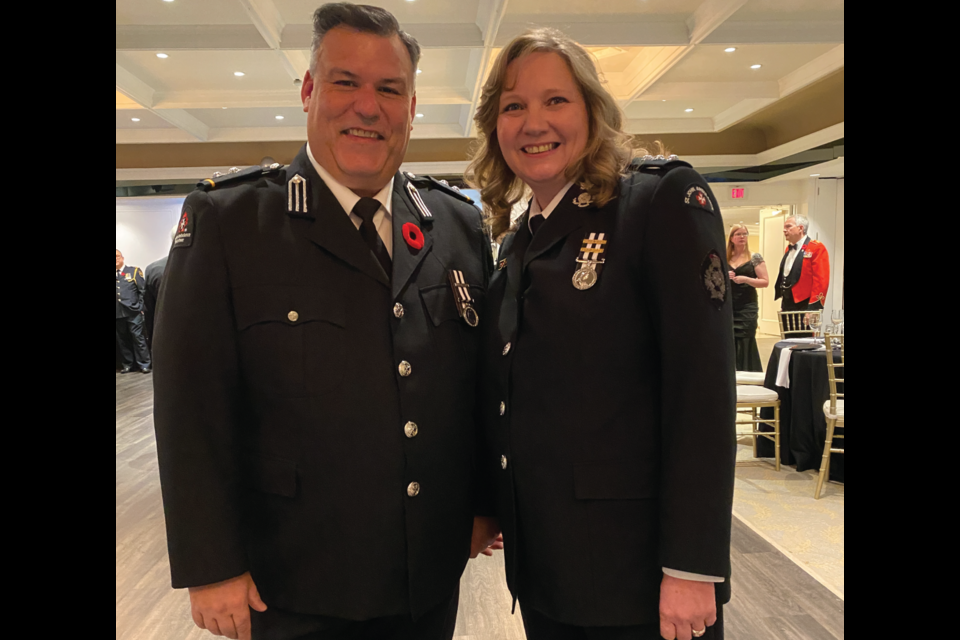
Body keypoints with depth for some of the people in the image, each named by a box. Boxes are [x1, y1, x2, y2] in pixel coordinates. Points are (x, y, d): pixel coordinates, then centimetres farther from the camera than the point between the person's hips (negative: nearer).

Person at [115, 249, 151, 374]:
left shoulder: (134, 271, 5)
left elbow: (142, 290, 2)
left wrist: (140, 307, -4)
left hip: (133, 312, -3)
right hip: (118, 313, 3)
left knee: (138, 338, -1)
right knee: (122, 340, 8)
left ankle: (144, 364, 3)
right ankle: (127, 365, 16)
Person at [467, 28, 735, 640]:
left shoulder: (664, 200, -10)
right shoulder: (517, 243, 10)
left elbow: (703, 389, -17)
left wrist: (690, 568, -19)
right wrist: (494, 511, 10)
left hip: (636, 568, -6)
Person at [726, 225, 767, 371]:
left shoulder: (755, 258, 0)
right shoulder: (725, 259, 9)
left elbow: (765, 282, -5)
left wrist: (745, 279, -18)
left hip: (747, 309, -3)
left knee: (745, 345, -4)